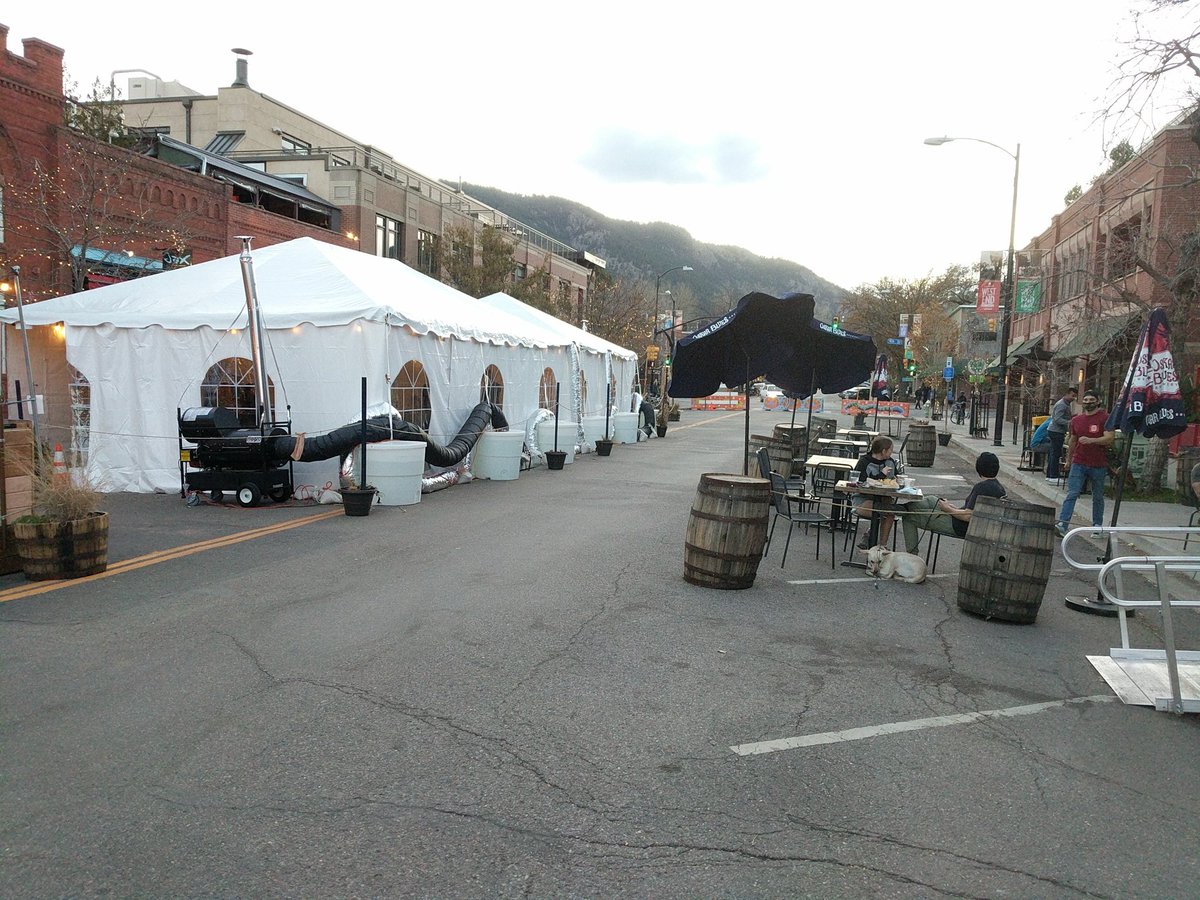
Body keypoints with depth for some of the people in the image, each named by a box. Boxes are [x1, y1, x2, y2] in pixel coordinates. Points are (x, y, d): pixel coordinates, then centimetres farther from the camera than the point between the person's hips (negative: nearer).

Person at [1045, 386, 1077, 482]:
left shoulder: (1066, 404, 19)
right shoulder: (1061, 404, -14)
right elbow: (1057, 419, -23)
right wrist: (1068, 422, -33)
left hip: (1054, 431, 11)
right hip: (1056, 431, -11)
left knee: (1053, 454, 11)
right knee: (1055, 454, -9)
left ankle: (1049, 475, 15)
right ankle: (1053, 476, -7)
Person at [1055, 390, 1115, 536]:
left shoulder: (1105, 418, -5)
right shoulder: (1076, 420, 11)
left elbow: (1110, 438, -16)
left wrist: (1091, 440, -29)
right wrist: (1069, 459, 27)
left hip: (1098, 465, -3)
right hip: (1078, 464, 3)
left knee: (1098, 497, 11)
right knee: (1072, 494, -7)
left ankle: (1097, 525, 22)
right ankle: (1062, 524, -15)